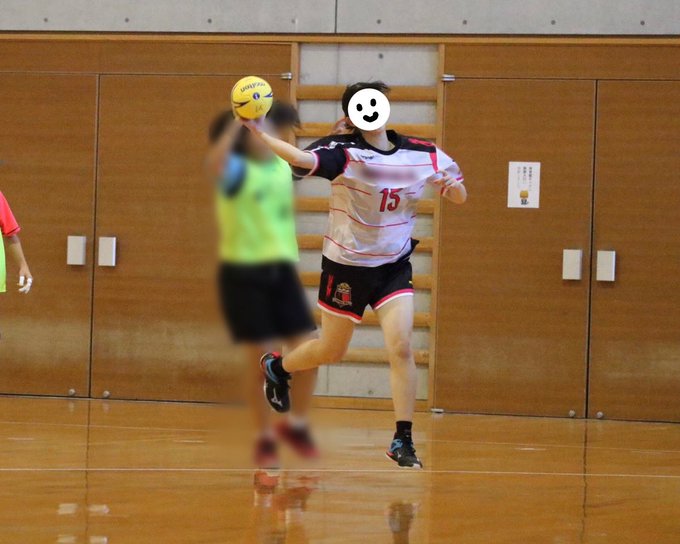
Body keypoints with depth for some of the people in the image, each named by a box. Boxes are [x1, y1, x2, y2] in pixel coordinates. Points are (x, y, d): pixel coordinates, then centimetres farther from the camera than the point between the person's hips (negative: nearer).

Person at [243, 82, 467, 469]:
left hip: (394, 266, 2)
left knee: (401, 347, -14)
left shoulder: (422, 154, -4)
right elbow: (305, 159, -37)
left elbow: (460, 197, 7)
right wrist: (260, 135, -53)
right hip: (347, 265, -2)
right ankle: (277, 367, 46)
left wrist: (452, 185, -17)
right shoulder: (343, 151, -17)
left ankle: (403, 442, -4)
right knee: (332, 351, 13)